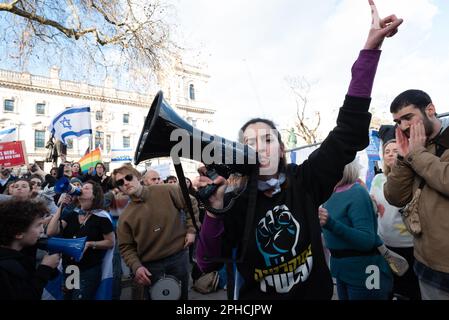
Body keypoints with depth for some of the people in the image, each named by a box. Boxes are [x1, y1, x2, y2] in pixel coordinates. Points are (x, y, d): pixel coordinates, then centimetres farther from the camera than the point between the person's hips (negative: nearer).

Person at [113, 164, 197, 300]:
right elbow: (126, 247, 1)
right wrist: (136, 266, -14)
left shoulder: (167, 191, -8)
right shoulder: (125, 216, -2)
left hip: (179, 256, 0)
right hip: (151, 265, 1)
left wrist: (191, 230, -4)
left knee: (181, 295, 15)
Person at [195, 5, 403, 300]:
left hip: (315, 293, 2)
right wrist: (214, 211, -36)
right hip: (258, 298, -1)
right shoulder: (237, 200, -18)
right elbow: (209, 264, -19)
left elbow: (349, 131, -19)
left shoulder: (305, 181, -15)